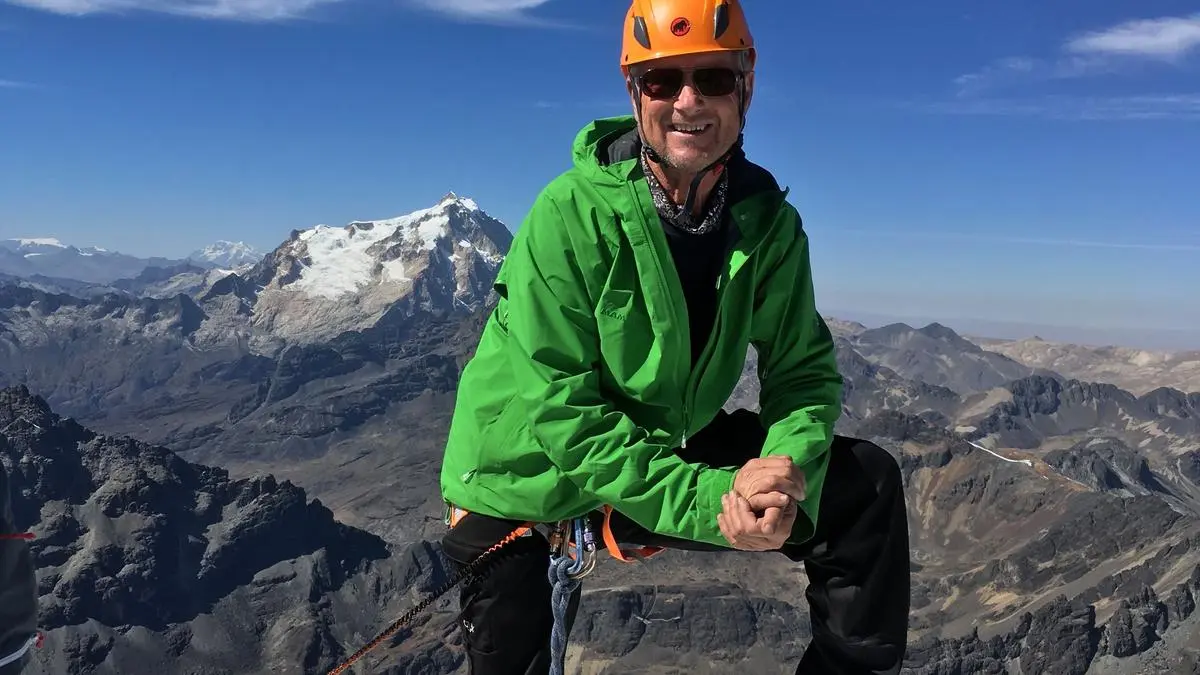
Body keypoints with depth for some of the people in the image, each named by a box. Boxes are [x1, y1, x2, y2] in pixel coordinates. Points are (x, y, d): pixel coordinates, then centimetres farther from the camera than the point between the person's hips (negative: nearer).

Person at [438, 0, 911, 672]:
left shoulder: (767, 220, -9)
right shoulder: (572, 212, -23)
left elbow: (803, 371, -7)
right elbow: (560, 411, -25)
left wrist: (786, 481, -28)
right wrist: (709, 502, -32)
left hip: (676, 448, 4)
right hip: (538, 482, -3)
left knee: (867, 484, -6)